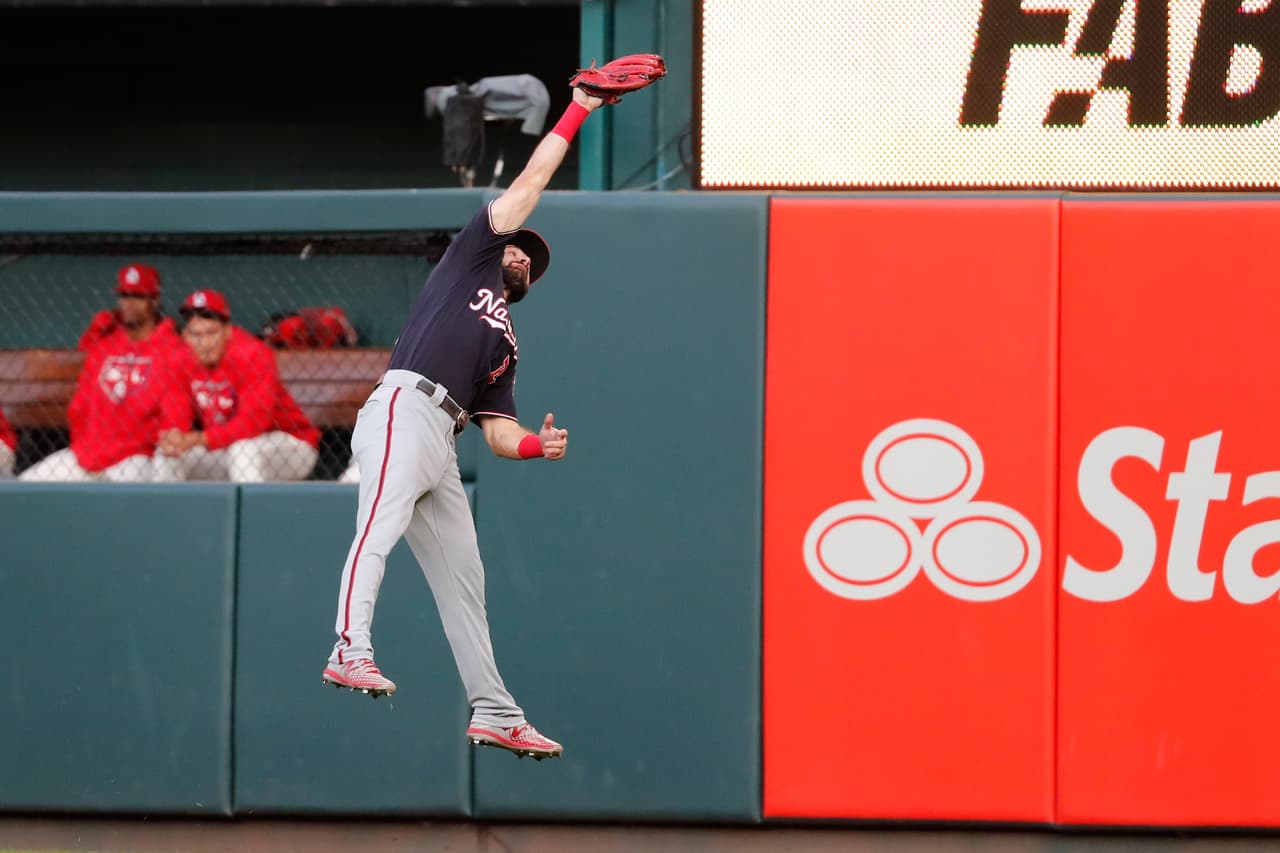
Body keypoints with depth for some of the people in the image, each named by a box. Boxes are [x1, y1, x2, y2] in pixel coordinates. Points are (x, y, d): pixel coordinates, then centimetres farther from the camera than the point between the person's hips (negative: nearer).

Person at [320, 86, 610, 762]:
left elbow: (498, 432, 22)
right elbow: (530, 181, 19)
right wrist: (577, 111, 28)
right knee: (379, 527, -27)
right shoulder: (471, 259, 20)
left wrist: (536, 445, 1)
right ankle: (351, 651, -45)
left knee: (463, 576, 8)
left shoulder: (505, 348, 33)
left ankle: (493, 713, 10)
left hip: (441, 446, 8)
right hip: (404, 408, -8)